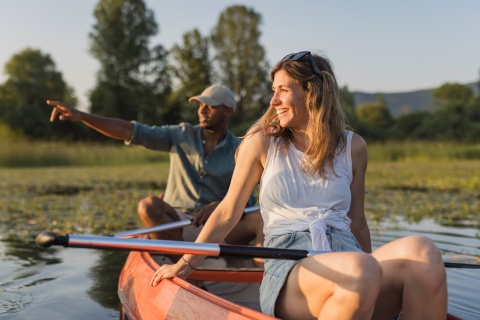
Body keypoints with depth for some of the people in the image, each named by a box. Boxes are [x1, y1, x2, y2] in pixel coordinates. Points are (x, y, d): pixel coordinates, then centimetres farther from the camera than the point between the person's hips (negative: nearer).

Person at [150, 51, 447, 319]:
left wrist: (374, 270, 27)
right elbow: (228, 212, 11)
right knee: (358, 269, -38)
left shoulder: (353, 147, 12)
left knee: (421, 251, -31)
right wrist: (186, 262, 7)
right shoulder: (262, 142, 8)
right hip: (288, 270, -2)